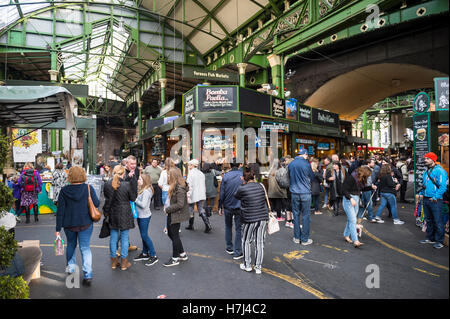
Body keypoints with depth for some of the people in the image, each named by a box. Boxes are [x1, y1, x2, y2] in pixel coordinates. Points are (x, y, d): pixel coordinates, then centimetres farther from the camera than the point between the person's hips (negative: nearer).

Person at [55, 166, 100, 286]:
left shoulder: (64, 190, -6)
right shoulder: (88, 188, -11)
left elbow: (60, 210, -4)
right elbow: (96, 204, -9)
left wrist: (58, 228, 1)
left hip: (69, 224, 2)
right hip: (85, 223, -2)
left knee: (71, 245, 25)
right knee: (85, 248, 4)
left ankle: (70, 267, 41)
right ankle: (88, 275, -1)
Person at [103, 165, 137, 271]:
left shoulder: (107, 185, -5)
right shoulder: (127, 184, -17)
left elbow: (107, 200, 3)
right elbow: (133, 198, -6)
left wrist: (106, 212, 15)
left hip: (112, 214, 4)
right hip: (125, 215, -3)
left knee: (113, 237, 15)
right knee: (124, 238, 7)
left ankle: (114, 262, 27)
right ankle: (124, 263, 17)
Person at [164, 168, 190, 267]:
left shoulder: (180, 188, -24)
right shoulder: (175, 186, 6)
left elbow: (180, 204, -26)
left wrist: (168, 209, -17)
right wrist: (168, 210, 1)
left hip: (177, 215, -10)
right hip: (172, 214, 10)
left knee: (175, 236, 4)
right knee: (170, 233, 19)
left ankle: (175, 258, 22)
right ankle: (182, 254, 32)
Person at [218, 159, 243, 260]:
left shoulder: (226, 176, -6)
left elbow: (222, 193, -4)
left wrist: (220, 207, 4)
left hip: (228, 206, 1)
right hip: (239, 207, -1)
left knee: (228, 227, 20)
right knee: (238, 229, 7)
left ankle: (229, 248, 28)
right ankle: (237, 252, 10)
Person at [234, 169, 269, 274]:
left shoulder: (242, 189, -10)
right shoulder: (260, 186, 2)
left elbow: (236, 196, 9)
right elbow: (265, 200, 12)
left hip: (250, 219, -4)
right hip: (263, 218, 4)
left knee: (246, 241, 15)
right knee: (259, 242, 11)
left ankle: (247, 265, 25)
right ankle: (258, 267, 19)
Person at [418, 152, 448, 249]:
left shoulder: (439, 171, -12)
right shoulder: (426, 171, 14)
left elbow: (443, 186, -17)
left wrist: (435, 197, -19)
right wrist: (421, 193, 13)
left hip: (435, 200, -8)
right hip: (426, 199, 8)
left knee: (438, 222, -1)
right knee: (428, 220, 16)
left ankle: (439, 241, 10)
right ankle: (430, 238, 28)